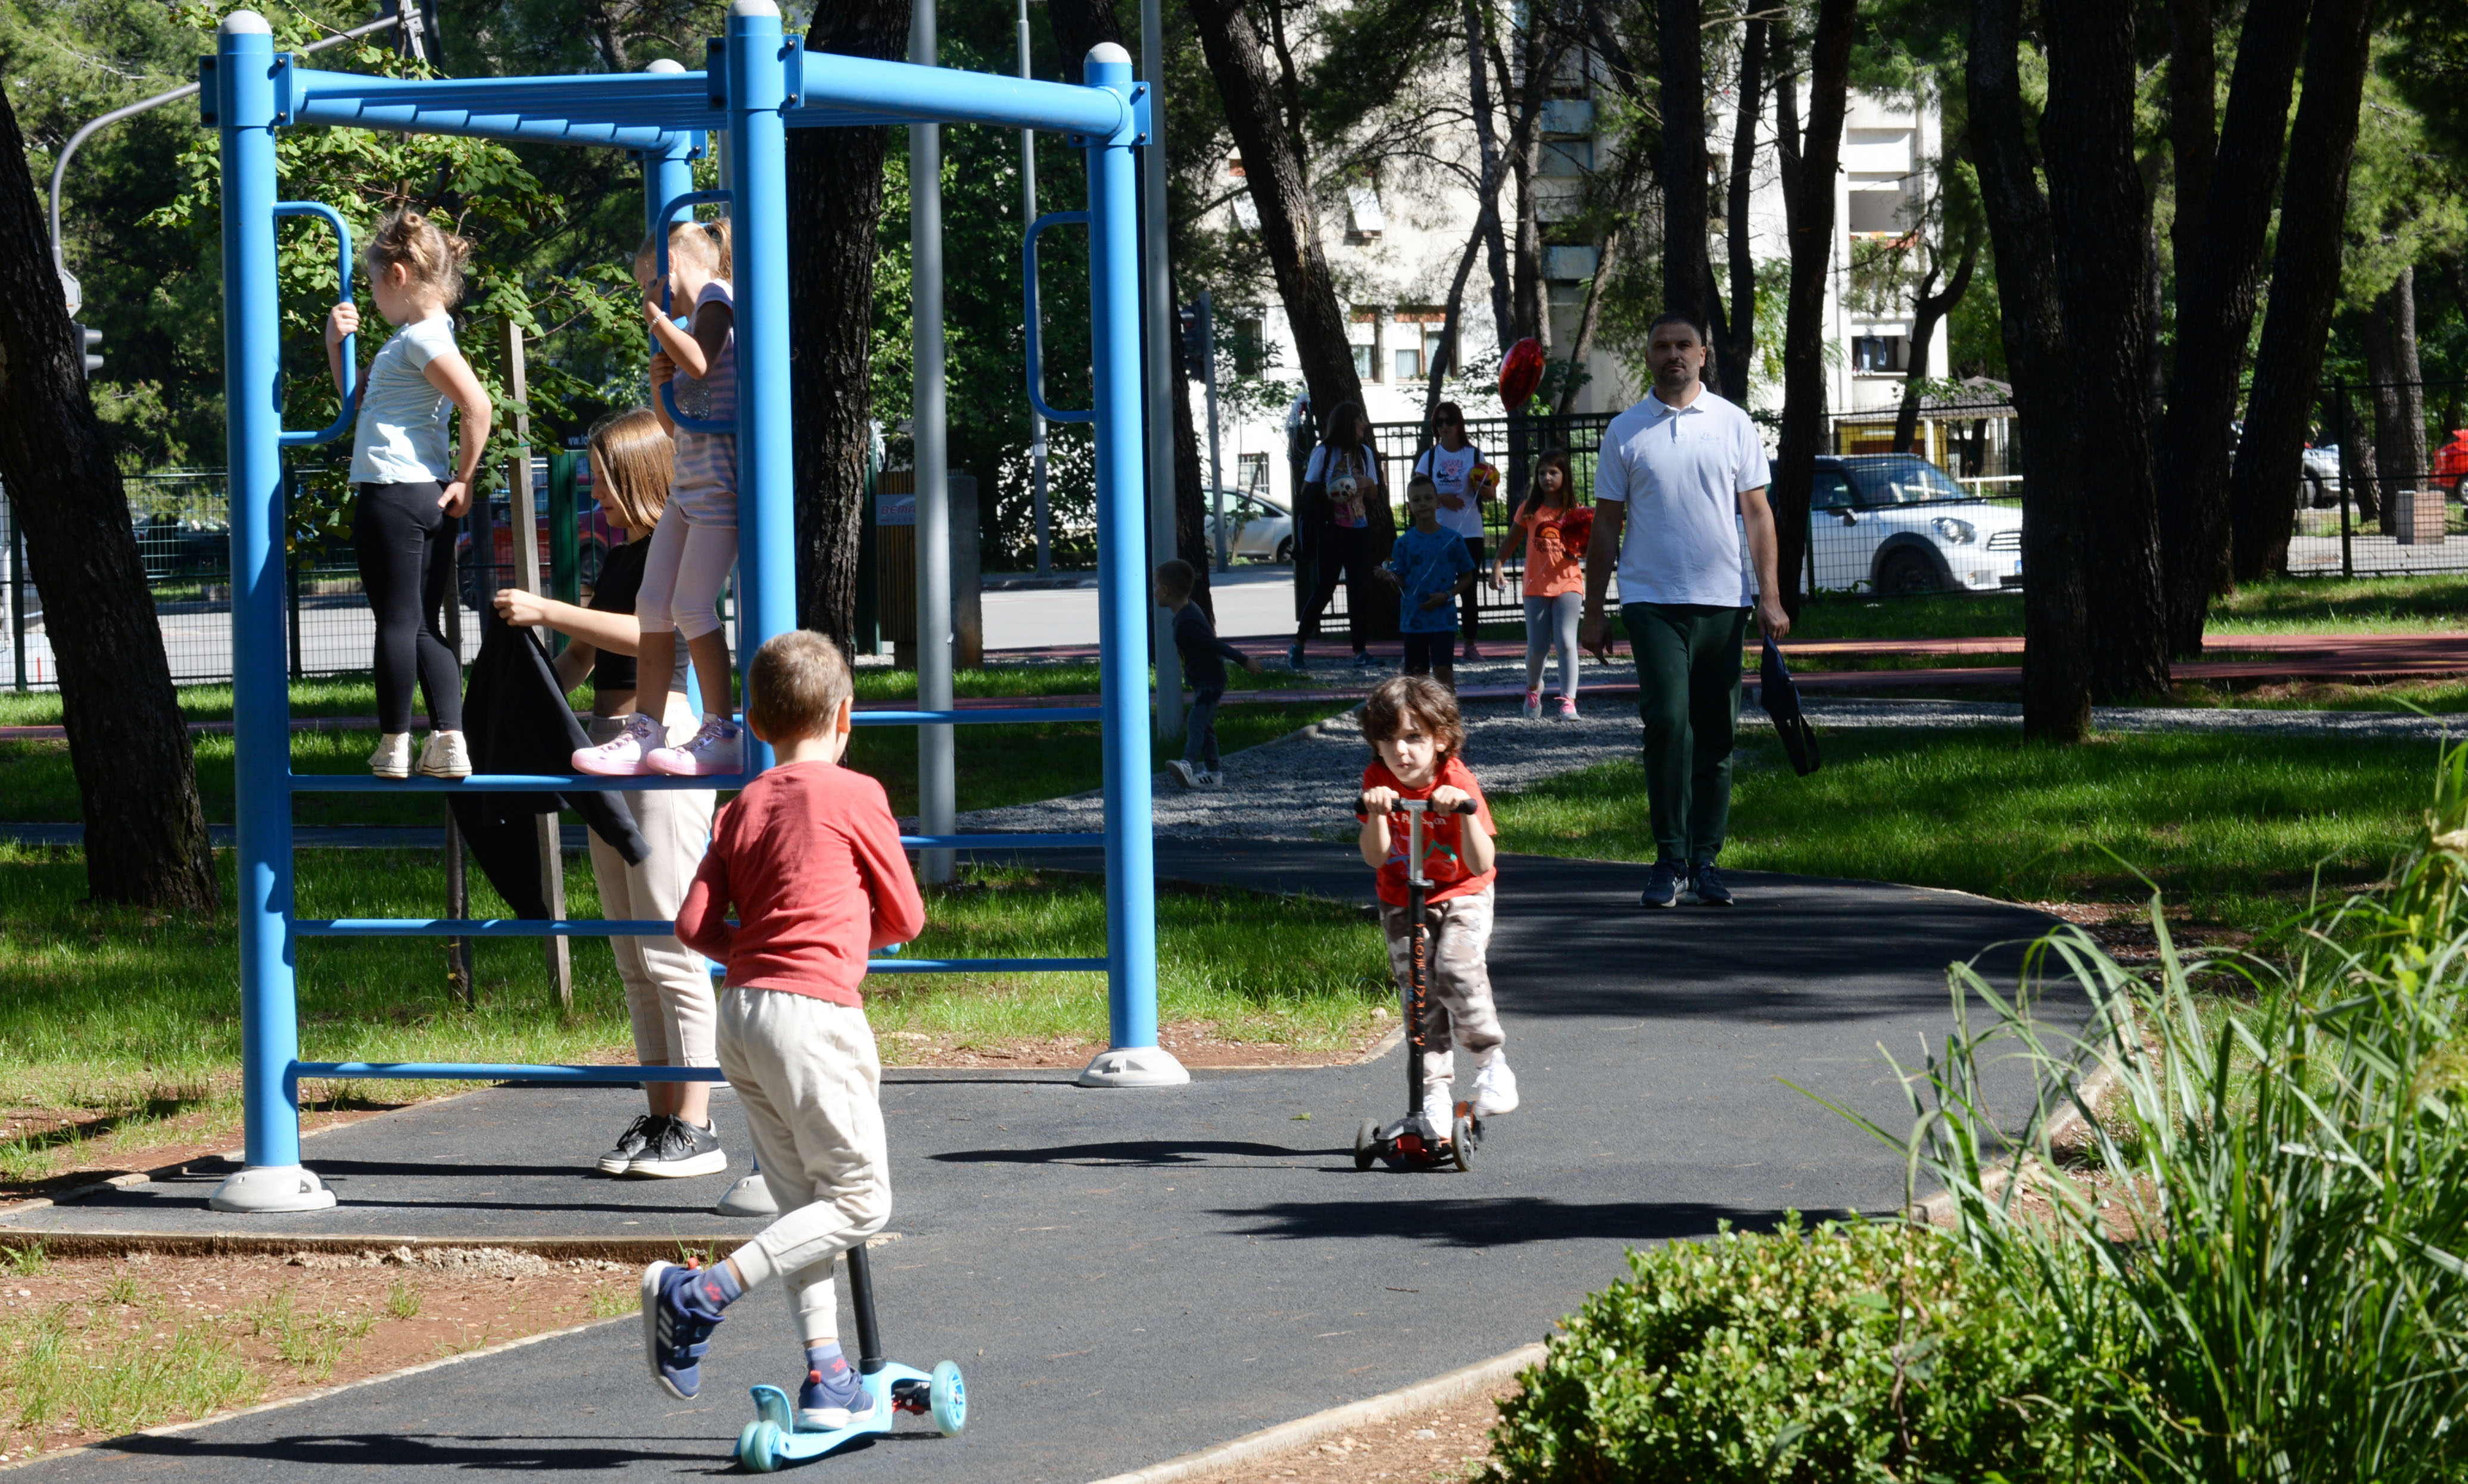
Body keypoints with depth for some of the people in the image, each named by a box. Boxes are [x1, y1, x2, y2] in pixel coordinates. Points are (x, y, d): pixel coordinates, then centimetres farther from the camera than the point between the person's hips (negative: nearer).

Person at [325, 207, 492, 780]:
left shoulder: (422, 338, -12)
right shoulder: (421, 336, 19)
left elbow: (477, 404, -24)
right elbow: (359, 403, 30)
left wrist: (465, 475, -15)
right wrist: (336, 344, 19)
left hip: (393, 494, -10)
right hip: (430, 496, 10)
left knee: (396, 621, -3)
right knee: (425, 625, 10)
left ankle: (394, 745, 2)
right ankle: (449, 742, 5)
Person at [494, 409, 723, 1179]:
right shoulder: (618, 556, 18)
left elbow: (653, 632, -25)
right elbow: (581, 658, 25)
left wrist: (547, 611, -25)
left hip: (662, 736, -9)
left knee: (670, 947, -10)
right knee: (632, 958, 9)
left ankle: (696, 1128, -8)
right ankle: (660, 1117, 12)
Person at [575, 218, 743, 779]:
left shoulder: (716, 297, -4)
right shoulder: (695, 317, 22)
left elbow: (700, 363, -24)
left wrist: (656, 315, -10)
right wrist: (660, 385, 4)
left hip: (721, 478, -10)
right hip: (690, 480, 10)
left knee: (692, 606, -11)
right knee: (653, 604, 6)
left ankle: (722, 734, -7)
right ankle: (646, 735, 8)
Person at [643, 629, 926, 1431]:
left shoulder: (743, 808, 12)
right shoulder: (856, 796, -2)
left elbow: (693, 924, 4)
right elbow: (904, 918, 4)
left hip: (740, 1015, 7)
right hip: (814, 1011, -7)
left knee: (804, 1201, 14)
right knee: (860, 1199, -2)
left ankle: (826, 1377, 12)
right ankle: (702, 1294, -13)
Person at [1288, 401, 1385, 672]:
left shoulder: (1365, 453, 11)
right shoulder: (1324, 453, -4)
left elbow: (1374, 495, 15)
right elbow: (1307, 491, -1)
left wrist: (1369, 484, -6)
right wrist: (1327, 492, -19)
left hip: (1359, 529, 5)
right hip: (1331, 528, -5)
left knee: (1358, 588, 1)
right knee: (1325, 588, -7)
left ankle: (1360, 652, 2)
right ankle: (1297, 647, 3)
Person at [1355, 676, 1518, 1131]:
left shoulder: (1457, 782, -20)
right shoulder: (1379, 781, -12)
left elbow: (1481, 865, -27)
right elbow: (1375, 858, -19)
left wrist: (1465, 811, -42)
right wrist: (1376, 813, -36)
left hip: (1462, 894, -3)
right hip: (1402, 901, 3)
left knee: (1457, 970, -25)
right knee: (1417, 992, -8)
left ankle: (1491, 1061, -6)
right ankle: (1435, 1093, 3)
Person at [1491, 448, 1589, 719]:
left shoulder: (1574, 512, 1)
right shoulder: (1530, 509, 6)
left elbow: (1584, 548, 4)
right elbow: (1512, 540, 14)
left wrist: (1575, 550, -19)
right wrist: (1498, 565, 1)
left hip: (1568, 583, -2)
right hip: (1537, 585, 2)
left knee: (1566, 642, -16)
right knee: (1537, 648, 3)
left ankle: (1568, 700, -16)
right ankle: (1533, 688, 32)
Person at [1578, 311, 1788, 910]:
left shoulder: (1733, 424, 8)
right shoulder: (1625, 431, 6)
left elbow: (1756, 513, 8)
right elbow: (1607, 523, 10)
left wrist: (1770, 596, -1)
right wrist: (1593, 609, 6)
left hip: (1723, 601, 2)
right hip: (1652, 599, -1)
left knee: (1715, 735, 5)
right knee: (1668, 723, -15)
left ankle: (1705, 861, 13)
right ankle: (1670, 861, -10)